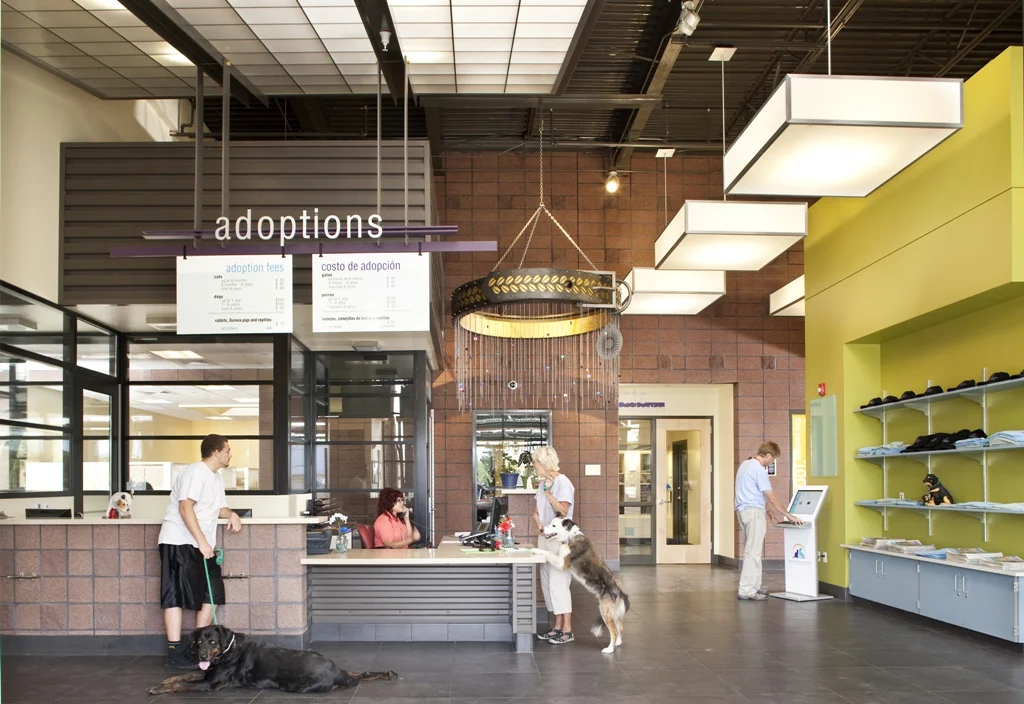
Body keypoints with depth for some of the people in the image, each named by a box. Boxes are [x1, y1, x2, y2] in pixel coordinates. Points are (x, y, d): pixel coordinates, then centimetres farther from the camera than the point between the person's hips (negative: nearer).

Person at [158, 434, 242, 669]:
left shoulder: (217, 478, 17)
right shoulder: (195, 472, -14)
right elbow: (185, 507, -22)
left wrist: (231, 514, 2)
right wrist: (202, 542, -25)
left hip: (202, 544, 10)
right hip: (180, 541, -9)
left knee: (212, 595, 5)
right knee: (177, 596, -8)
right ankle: (175, 654, -7)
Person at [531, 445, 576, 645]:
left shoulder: (563, 483, -12)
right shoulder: (543, 483, 12)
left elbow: (563, 511, -19)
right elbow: (536, 511, 16)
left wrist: (549, 493, -26)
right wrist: (539, 524, -3)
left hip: (560, 539, -9)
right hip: (545, 537, 9)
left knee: (558, 583, -9)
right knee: (548, 582, 10)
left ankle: (567, 631, -4)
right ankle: (558, 626, 17)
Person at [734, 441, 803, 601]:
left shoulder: (745, 465, 14)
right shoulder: (759, 470, -16)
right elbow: (772, 498, -15)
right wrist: (789, 516, -8)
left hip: (743, 510, 10)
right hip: (754, 511, -10)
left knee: (751, 550, 15)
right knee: (753, 552, -8)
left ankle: (754, 586, 21)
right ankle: (747, 590, -8)